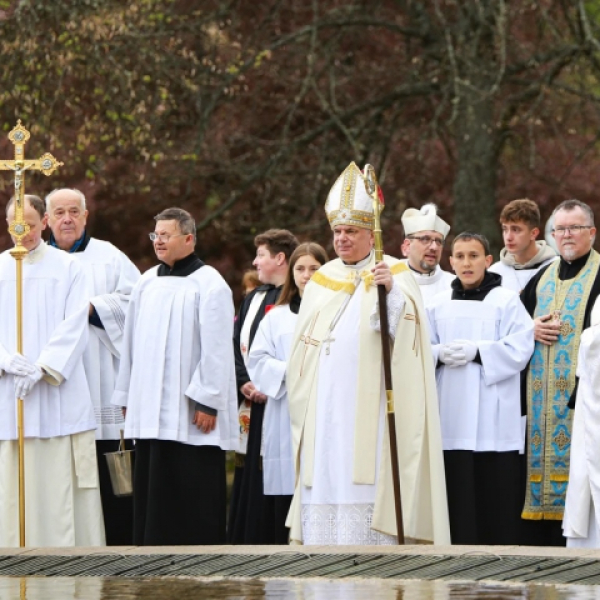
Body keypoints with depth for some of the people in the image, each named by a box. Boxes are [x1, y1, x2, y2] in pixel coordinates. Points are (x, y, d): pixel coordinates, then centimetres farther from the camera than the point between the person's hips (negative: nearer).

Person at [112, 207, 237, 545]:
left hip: (190, 413, -6)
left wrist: (207, 401, -16)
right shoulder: (147, 283, 12)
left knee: (194, 496, -4)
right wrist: (127, 396, 12)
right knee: (152, 493, 6)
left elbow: (217, 348, -11)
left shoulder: (209, 285, -6)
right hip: (150, 411, 6)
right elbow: (133, 343, 15)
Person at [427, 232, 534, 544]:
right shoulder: (438, 305, 13)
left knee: (496, 492, -5)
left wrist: (476, 351, -15)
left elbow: (520, 349, -6)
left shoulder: (506, 301, 2)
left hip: (493, 417, -3)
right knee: (458, 492, 0)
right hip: (452, 416, 3)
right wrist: (440, 353, -11)